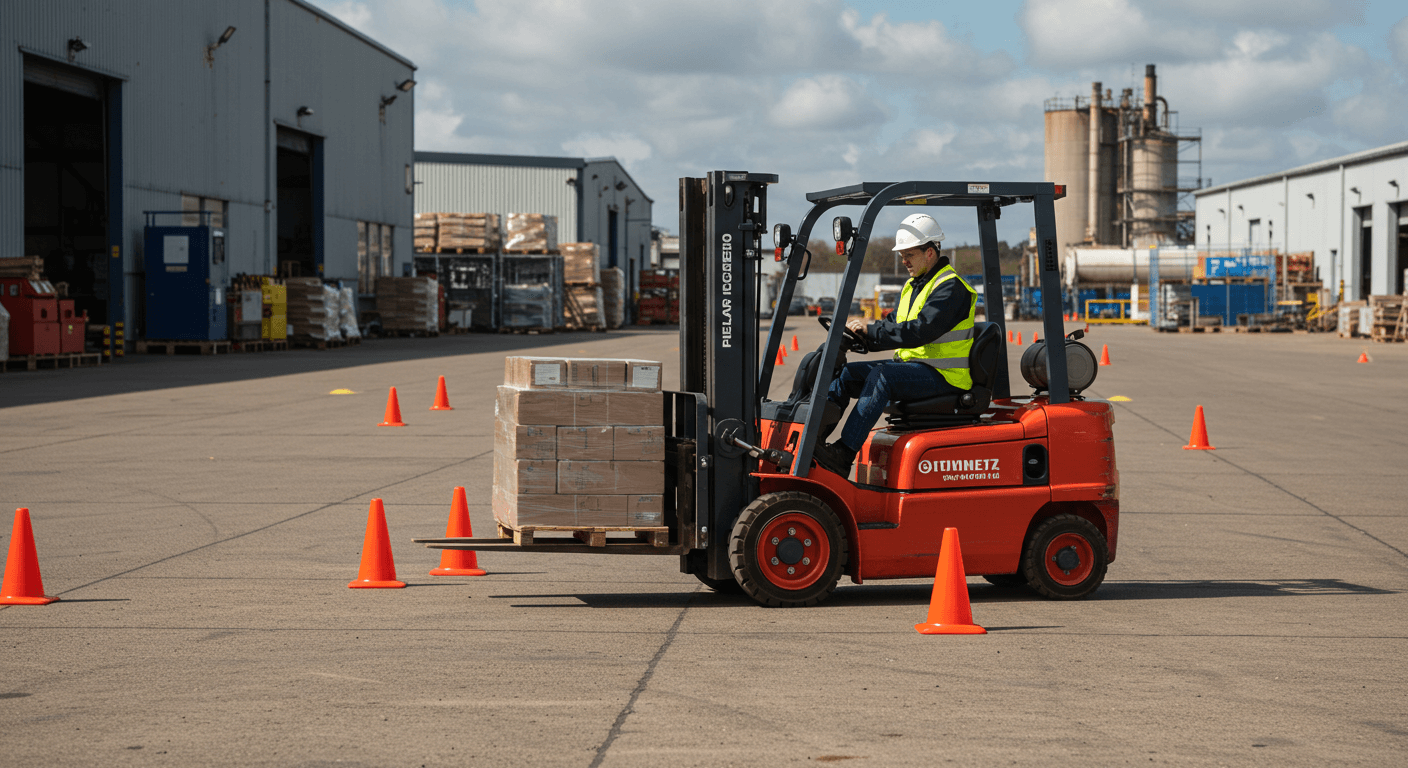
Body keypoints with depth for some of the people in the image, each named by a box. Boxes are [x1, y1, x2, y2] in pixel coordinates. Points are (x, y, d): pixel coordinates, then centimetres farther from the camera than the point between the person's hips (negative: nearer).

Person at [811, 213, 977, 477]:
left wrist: (871, 331, -26)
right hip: (910, 365, 10)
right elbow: (894, 324, 14)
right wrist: (859, 334, -6)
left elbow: (920, 330, -25)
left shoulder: (950, 287, -13)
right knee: (844, 374, -3)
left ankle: (843, 455, -38)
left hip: (943, 376, -10)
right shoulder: (913, 286, 18)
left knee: (882, 376, -32)